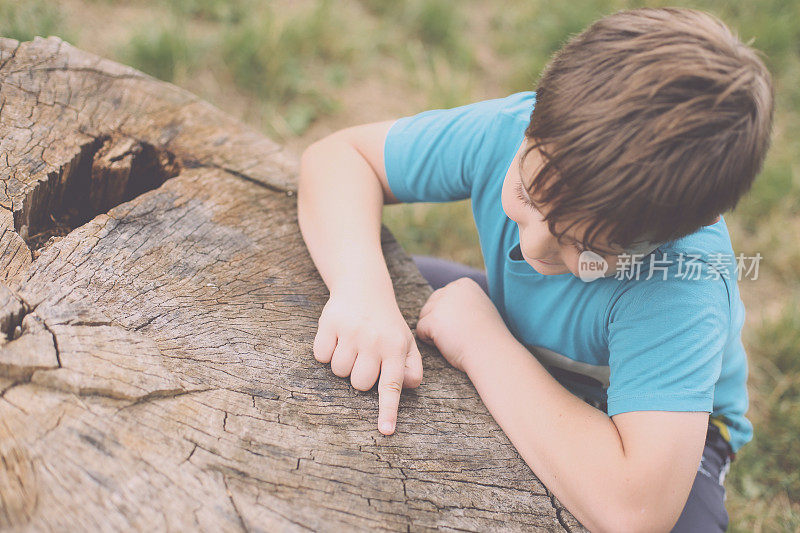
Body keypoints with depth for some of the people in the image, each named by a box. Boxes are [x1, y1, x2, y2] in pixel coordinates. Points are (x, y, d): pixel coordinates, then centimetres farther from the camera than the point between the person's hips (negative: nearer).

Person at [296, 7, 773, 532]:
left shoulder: (681, 285, -41)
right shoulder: (510, 132, -28)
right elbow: (338, 155, -17)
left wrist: (480, 340, -39)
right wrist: (361, 289, -38)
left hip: (666, 428, -4)